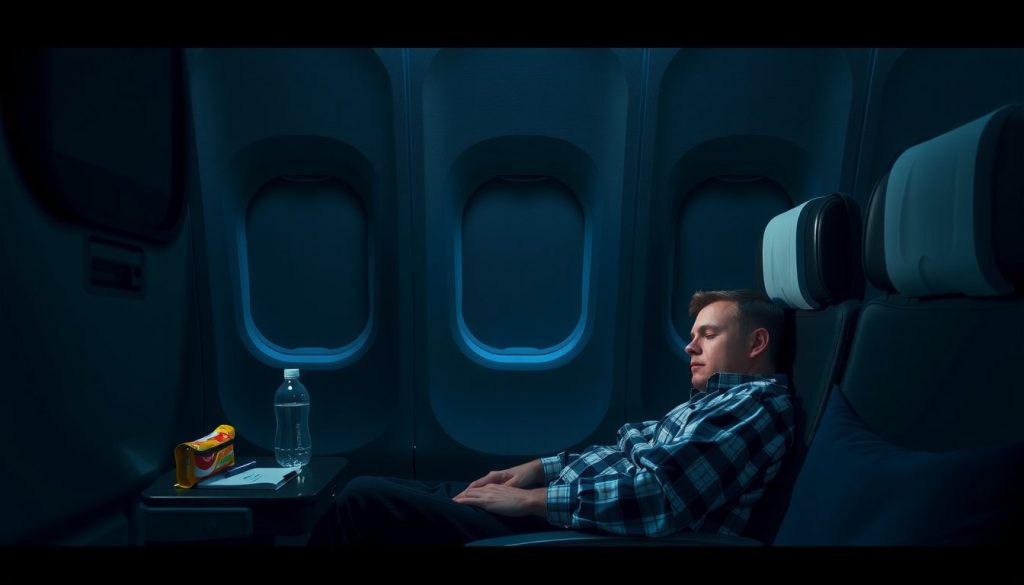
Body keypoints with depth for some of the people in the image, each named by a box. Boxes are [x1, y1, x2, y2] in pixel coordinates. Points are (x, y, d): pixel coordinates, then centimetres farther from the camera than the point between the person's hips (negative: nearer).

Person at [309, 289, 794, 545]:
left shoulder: (756, 406, -11)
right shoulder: (717, 401, 20)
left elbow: (655, 497, -24)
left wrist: (530, 499, -17)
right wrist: (536, 469, 7)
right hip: (557, 502, 10)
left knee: (365, 501, -12)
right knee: (370, 491, 7)